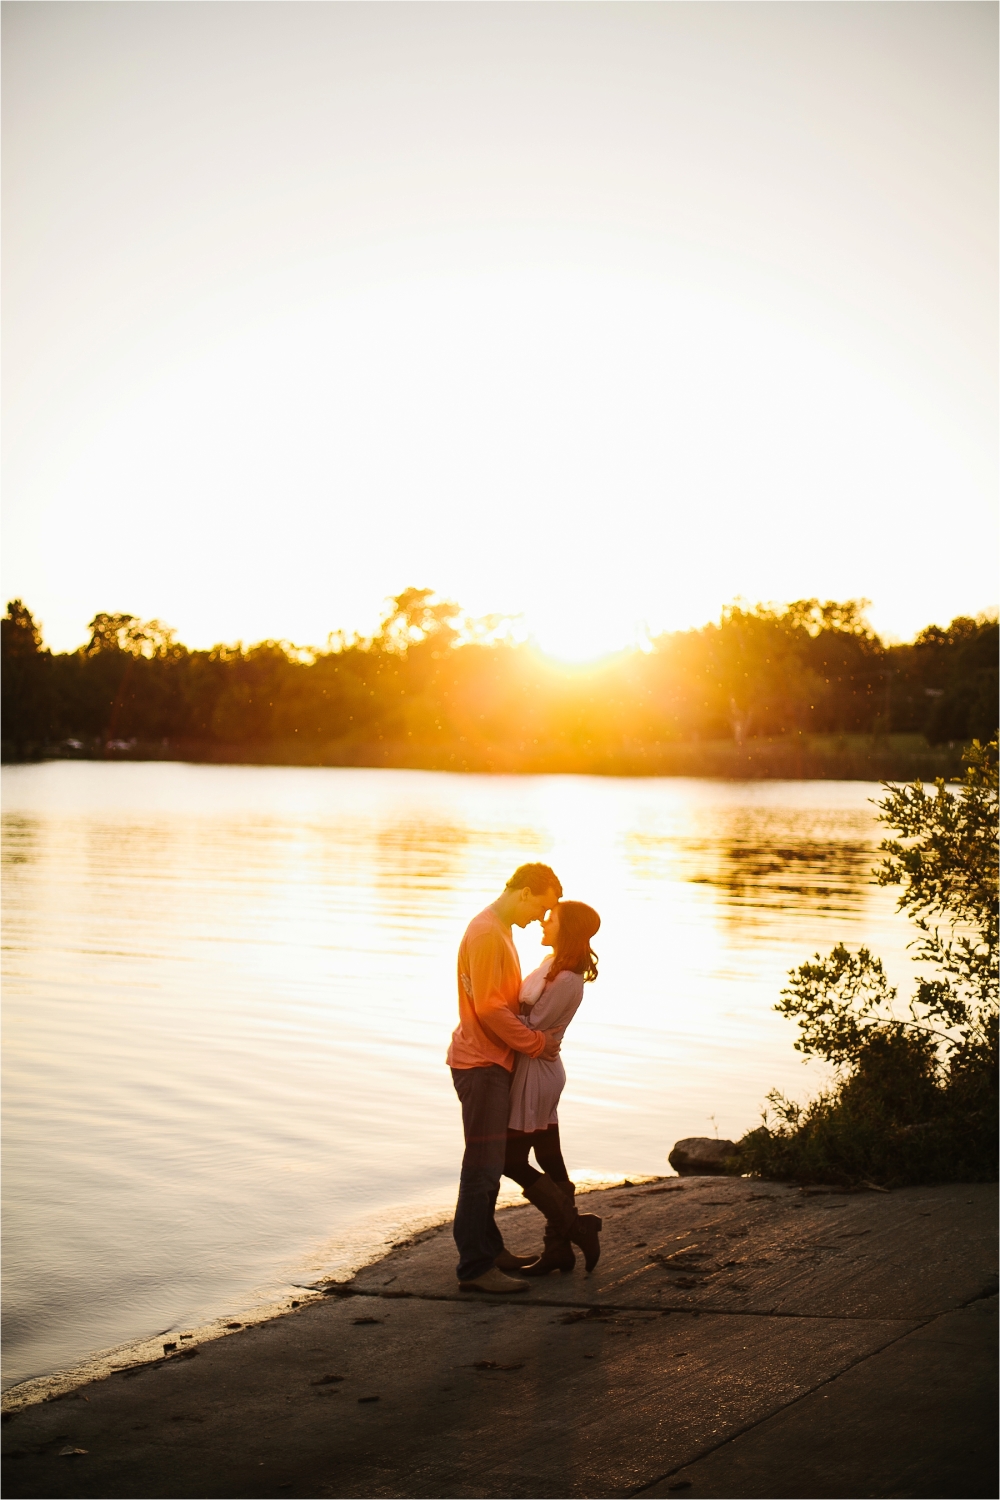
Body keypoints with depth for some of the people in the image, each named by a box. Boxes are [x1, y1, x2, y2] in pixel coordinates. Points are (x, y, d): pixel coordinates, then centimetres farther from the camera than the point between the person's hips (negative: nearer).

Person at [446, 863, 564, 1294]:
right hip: (481, 1064, -10)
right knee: (483, 1168, -8)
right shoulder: (486, 932, -16)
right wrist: (536, 1043, -13)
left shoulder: (500, 931, 16)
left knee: (490, 1165, 17)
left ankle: (487, 1249, 26)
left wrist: (535, 1033, 7)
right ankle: (475, 1267, -6)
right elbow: (488, 1007, -22)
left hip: (493, 1062, 10)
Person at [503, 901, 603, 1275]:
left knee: (512, 1162, -2)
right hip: (542, 1070, 9)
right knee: (549, 1160, 11)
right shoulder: (552, 964, 9)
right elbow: (521, 1006, 10)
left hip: (534, 1072, -9)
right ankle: (559, 1248, 16)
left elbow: (529, 1026, -19)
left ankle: (577, 1226, 3)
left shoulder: (567, 981, -21)